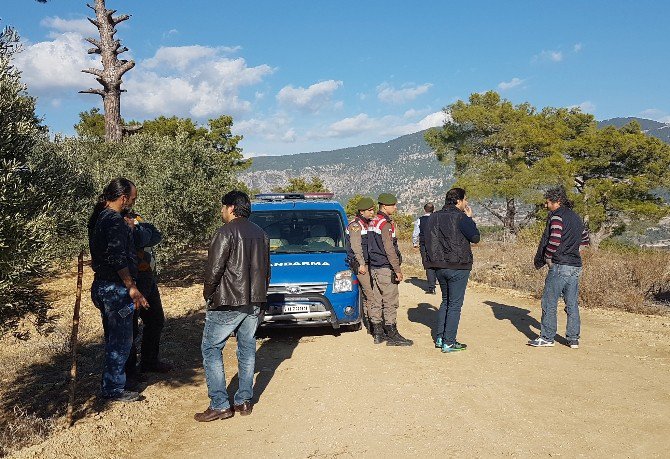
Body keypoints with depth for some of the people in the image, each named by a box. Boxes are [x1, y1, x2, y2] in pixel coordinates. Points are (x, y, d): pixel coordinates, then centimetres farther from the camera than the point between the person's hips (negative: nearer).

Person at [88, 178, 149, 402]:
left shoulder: (99, 218, 12)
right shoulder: (115, 221, -19)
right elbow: (118, 259, -24)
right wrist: (132, 288, -19)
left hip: (103, 285, 10)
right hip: (115, 288, -10)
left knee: (113, 337, 20)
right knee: (121, 340, 0)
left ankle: (112, 381, 32)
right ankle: (113, 389, 9)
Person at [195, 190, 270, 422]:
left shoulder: (226, 233, -13)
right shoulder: (260, 234, 12)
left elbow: (214, 270, -16)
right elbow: (266, 269, 16)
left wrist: (208, 294, 0)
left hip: (227, 303, -7)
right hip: (254, 303, 8)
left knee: (211, 350, 2)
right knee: (247, 350, 13)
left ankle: (219, 405, -1)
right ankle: (244, 401, 18)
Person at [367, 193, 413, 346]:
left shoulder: (373, 222, 15)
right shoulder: (385, 224, -15)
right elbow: (389, 249, -19)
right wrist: (397, 270, -15)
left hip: (374, 267, 10)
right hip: (385, 268, -10)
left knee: (377, 300, 12)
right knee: (391, 302, -4)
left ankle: (378, 333, 18)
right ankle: (392, 335, 0)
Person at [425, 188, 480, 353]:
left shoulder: (433, 217, 9)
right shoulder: (460, 217, -13)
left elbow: (428, 241, 12)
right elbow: (475, 237, -7)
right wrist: (470, 218, 2)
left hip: (439, 267, 7)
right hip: (458, 267, -7)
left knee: (445, 301, 20)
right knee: (455, 304, 1)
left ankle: (439, 338, 21)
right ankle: (449, 342, 2)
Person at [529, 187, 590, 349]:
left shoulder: (557, 216, -10)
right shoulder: (576, 217, 16)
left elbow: (554, 240, -21)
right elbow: (585, 240, 25)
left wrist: (546, 259, -9)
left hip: (560, 267, -8)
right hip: (576, 267, 8)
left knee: (549, 303, 0)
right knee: (572, 305, 12)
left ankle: (547, 337, 4)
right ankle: (574, 339, 15)